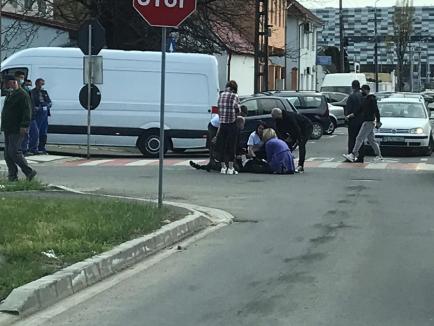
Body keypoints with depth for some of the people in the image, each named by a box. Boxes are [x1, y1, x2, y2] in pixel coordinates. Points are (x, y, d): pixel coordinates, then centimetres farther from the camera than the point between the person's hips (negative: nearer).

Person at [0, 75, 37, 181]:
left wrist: (24, 126, -25)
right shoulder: (9, 95, 19)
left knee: (14, 152, -14)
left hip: (17, 130, -10)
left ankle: (29, 172, -6)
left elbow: (27, 111, -19)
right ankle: (13, 175, 12)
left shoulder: (22, 95, -12)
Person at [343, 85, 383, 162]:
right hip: (365, 122, 10)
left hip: (369, 122, -10)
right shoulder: (364, 99, 16)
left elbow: (376, 111, -16)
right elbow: (359, 111, 20)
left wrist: (378, 121, -20)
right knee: (372, 140, 12)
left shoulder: (371, 99, -12)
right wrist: (350, 116, 11)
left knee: (359, 138, -12)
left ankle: (353, 155, -14)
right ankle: (379, 156, 17)